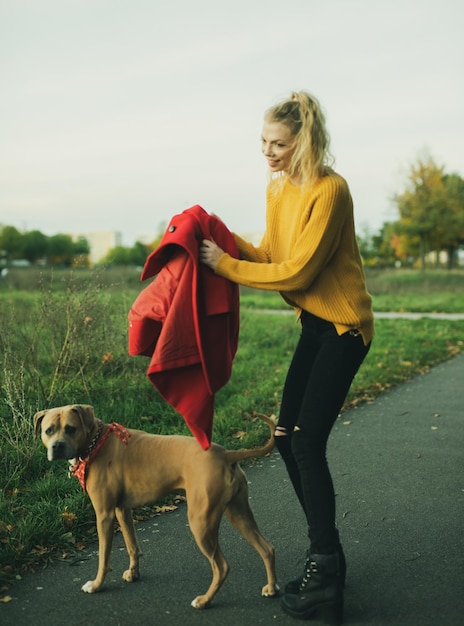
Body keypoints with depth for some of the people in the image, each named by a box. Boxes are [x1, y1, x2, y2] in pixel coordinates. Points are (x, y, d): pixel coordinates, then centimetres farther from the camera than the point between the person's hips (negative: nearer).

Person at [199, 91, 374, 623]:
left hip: (343, 326, -9)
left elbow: (296, 272, -22)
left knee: (307, 443, -11)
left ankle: (326, 579, 3)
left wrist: (227, 266, -18)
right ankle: (325, 552, 25)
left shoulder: (329, 191, -20)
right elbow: (272, 255, 6)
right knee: (287, 436, 9)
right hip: (313, 324, 9)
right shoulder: (277, 187, 7)